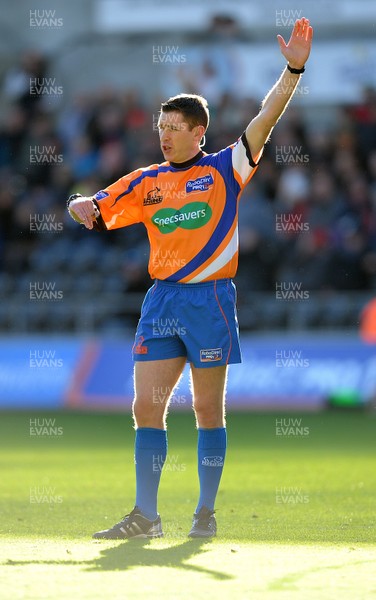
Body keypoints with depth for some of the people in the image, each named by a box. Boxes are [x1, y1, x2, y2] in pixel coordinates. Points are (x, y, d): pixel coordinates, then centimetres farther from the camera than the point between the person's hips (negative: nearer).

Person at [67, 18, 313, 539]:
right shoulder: (147, 182, 12)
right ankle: (145, 515, 2)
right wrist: (81, 205, -9)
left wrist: (293, 70, -20)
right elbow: (95, 208, 15)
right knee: (147, 407, -1)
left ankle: (206, 513, 10)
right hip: (161, 301, 4)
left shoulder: (225, 170, 0)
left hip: (210, 300, -4)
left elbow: (264, 121, -10)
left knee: (208, 409, 2)